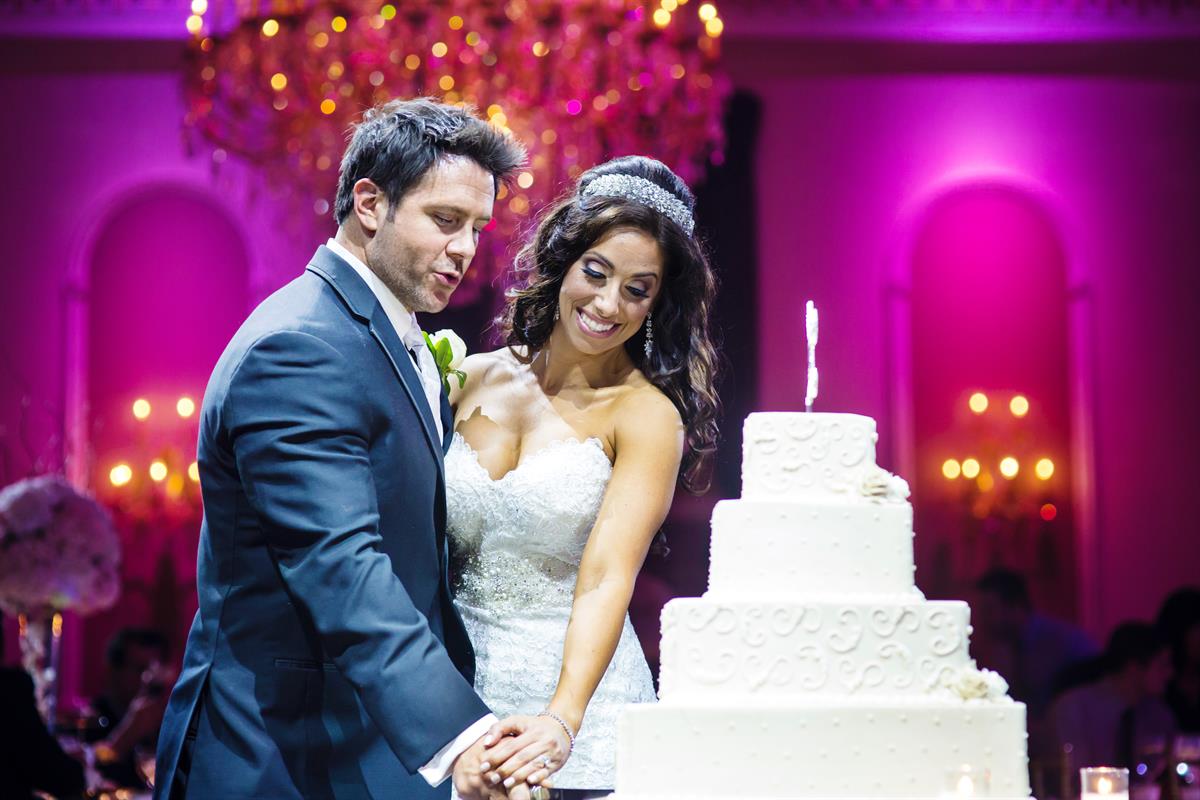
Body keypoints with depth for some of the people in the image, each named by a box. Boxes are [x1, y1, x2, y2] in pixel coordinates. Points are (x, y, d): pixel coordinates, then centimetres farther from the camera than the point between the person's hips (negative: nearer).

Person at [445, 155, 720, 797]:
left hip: (574, 691, -3)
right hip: (453, 686, 4)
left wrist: (562, 721, -33)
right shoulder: (471, 379, 3)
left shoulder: (646, 416, -9)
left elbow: (606, 581, -20)